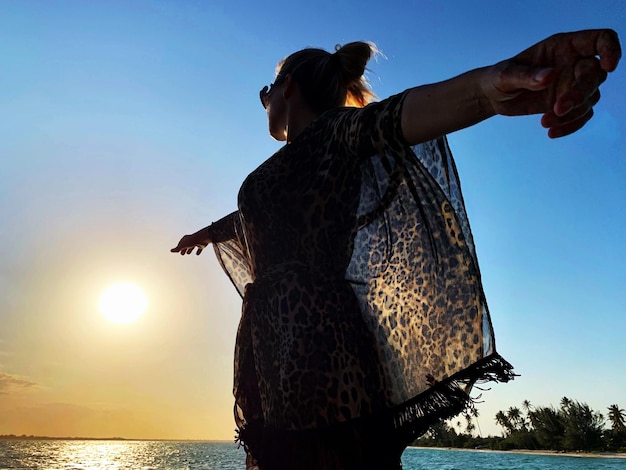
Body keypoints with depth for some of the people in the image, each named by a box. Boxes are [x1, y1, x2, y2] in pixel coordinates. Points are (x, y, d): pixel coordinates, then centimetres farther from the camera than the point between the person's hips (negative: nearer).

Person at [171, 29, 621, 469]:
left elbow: (385, 119, -21)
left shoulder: (332, 131, 2)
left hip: (314, 342, -8)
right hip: (273, 346, 8)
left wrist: (484, 87, -42)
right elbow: (247, 219, 46)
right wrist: (207, 232, 66)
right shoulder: (284, 166, 28)